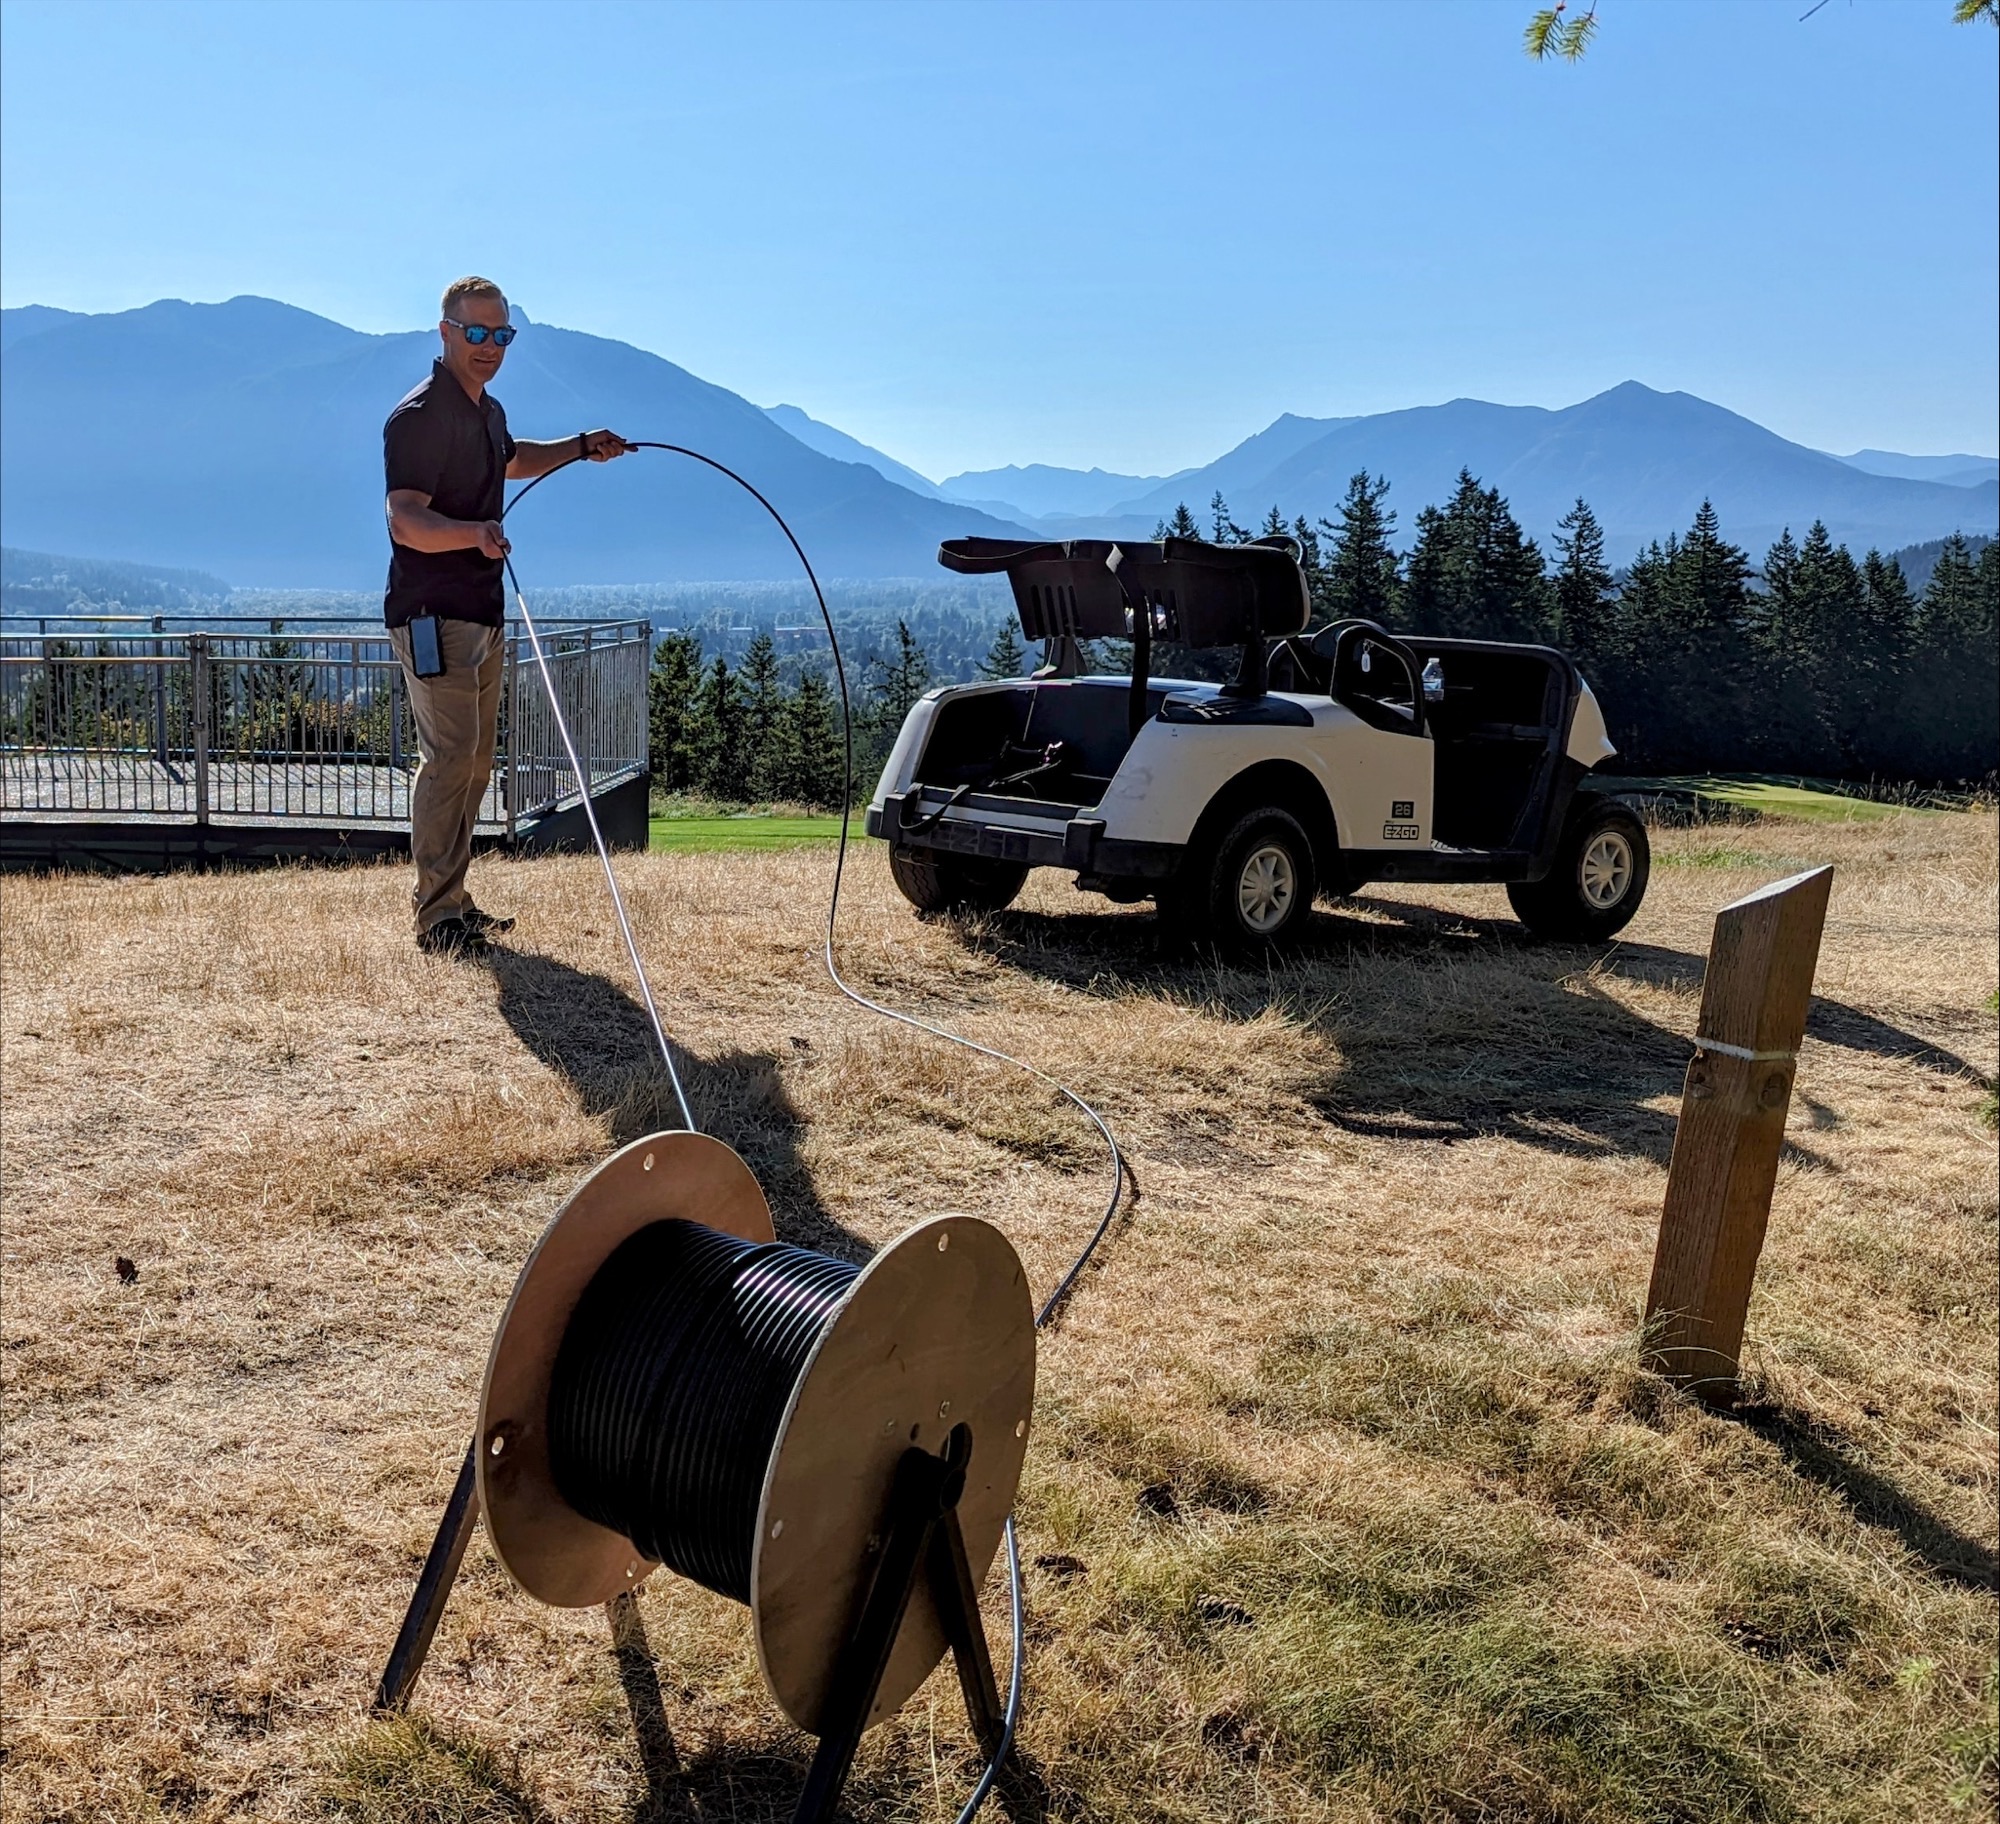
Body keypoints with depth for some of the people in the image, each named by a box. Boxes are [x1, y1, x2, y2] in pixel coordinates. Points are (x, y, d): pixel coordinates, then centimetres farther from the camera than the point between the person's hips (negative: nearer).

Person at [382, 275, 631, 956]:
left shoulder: (488, 411, 16)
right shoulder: (419, 416, -14)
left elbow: (513, 460, 40)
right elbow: (406, 521, -24)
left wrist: (579, 447, 29)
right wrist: (476, 532, -41)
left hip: (482, 613, 10)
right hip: (433, 615, -10)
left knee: (475, 759, 12)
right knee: (449, 756, -13)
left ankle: (449, 899, 22)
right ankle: (436, 915, -8)